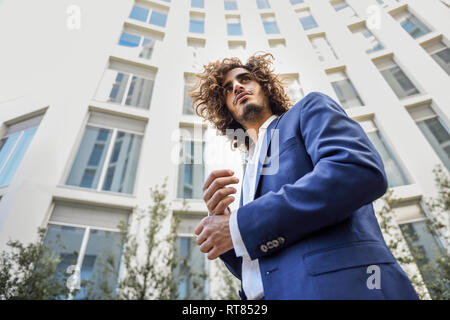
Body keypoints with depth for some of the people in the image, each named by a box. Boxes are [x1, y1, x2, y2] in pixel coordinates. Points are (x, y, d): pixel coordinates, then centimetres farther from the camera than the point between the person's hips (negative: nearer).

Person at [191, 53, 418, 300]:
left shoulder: (310, 108, 5)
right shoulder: (248, 174, 18)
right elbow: (251, 267, 16)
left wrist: (239, 226, -14)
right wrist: (220, 218, -4)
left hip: (339, 283, -5)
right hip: (273, 292, 6)